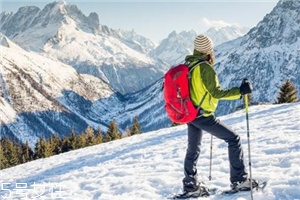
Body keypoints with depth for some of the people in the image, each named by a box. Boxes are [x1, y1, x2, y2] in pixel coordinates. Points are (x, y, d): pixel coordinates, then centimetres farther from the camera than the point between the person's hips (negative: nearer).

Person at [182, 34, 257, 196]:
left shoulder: (188, 65, 6)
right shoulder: (205, 68, -19)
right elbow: (216, 92, -24)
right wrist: (240, 91, -25)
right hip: (203, 116, -8)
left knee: (193, 149, 21)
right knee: (234, 139, 2)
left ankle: (190, 185, 29)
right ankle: (239, 180, 4)